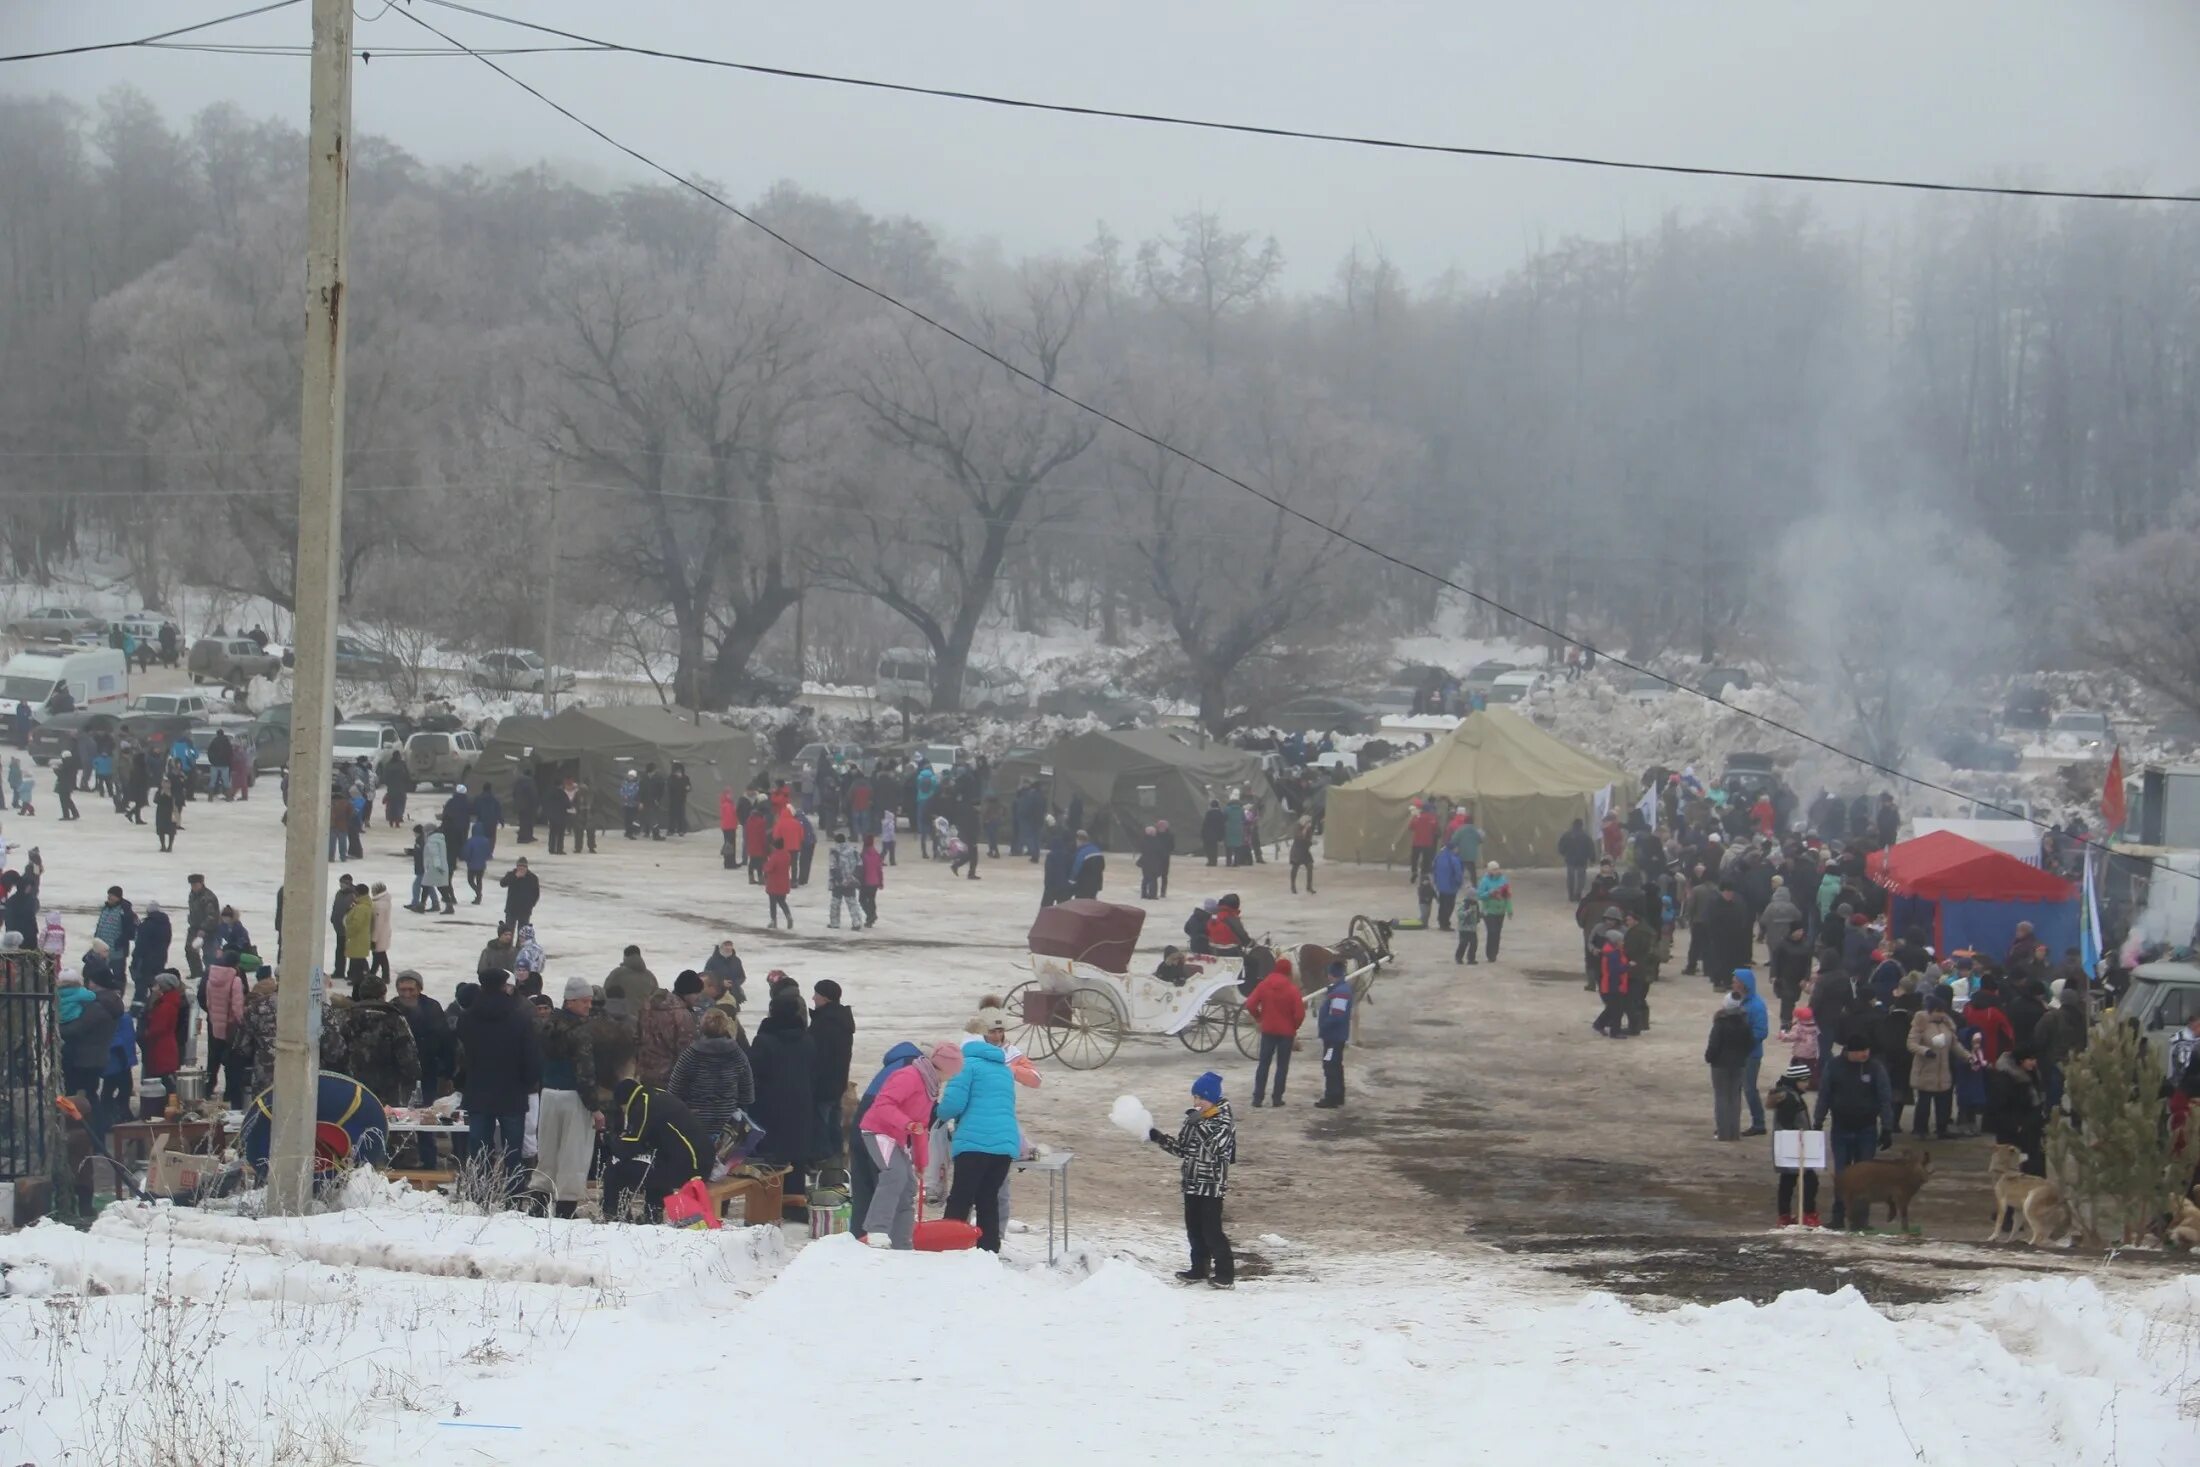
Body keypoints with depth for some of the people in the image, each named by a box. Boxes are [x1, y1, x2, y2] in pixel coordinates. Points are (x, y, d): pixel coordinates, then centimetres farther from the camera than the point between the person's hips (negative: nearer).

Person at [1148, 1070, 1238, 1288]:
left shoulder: (1224, 1122, -12)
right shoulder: (1194, 1118, 8)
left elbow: (1215, 1146, -27)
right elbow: (1181, 1148, 11)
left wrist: (1200, 1123, -28)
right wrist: (1158, 1138, -1)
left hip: (1212, 1185, -7)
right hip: (1192, 1183, 7)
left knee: (1211, 1231, -6)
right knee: (1194, 1229, 14)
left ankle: (1225, 1274, 1)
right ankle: (1199, 1269, 26)